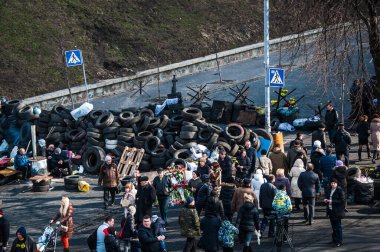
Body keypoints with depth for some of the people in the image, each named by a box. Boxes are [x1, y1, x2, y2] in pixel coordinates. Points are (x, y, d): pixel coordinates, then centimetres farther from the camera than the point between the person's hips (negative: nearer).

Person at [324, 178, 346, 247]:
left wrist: (332, 202, -22)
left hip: (337, 211, -7)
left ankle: (339, 241, -1)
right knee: (333, 226, 15)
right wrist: (326, 200, 0)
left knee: (338, 226, -5)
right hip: (330, 210, 7)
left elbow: (342, 201, -17)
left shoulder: (340, 190, -12)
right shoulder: (329, 190, 10)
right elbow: (326, 196, 24)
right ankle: (335, 239, 25)